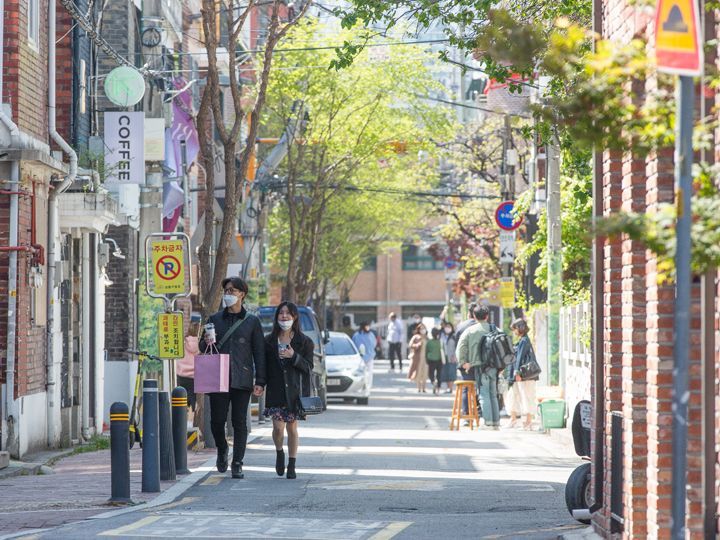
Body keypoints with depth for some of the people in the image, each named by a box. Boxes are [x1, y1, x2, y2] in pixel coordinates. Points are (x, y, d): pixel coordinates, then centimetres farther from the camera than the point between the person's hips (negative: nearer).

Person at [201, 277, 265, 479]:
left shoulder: (252, 321, 6)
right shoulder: (215, 319, 12)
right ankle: (222, 450, 27)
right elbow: (205, 349, 19)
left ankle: (237, 464, 3)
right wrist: (207, 343, -6)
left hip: (242, 379, -2)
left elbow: (259, 352, 4)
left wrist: (260, 381, -3)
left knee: (240, 422, -2)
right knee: (217, 420, -1)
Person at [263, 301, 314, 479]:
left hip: (295, 390, -1)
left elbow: (308, 367, -4)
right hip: (275, 390, 1)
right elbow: (263, 366, 10)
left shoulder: (304, 342, 2)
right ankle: (279, 454, 21)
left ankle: (292, 466, 14)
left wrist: (293, 356, -18)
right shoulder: (269, 341, 7)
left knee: (292, 427, 4)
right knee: (278, 427, -9)